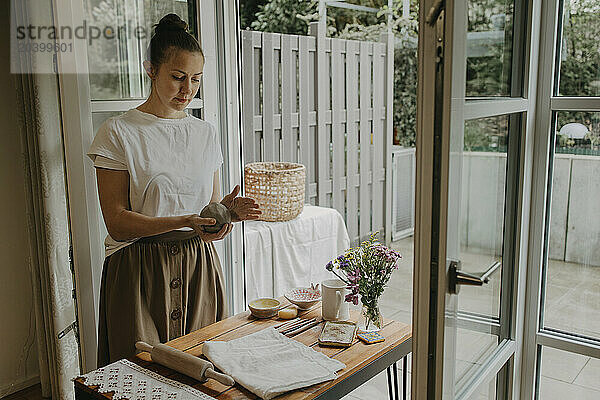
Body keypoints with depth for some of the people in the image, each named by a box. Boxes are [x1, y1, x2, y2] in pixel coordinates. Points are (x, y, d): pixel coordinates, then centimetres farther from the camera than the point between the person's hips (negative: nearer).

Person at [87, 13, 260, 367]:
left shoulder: (205, 133, 9)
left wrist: (228, 209, -10)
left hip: (199, 265, 4)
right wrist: (185, 222, -24)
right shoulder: (119, 133, -6)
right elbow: (117, 222, -11)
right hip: (141, 270, -4)